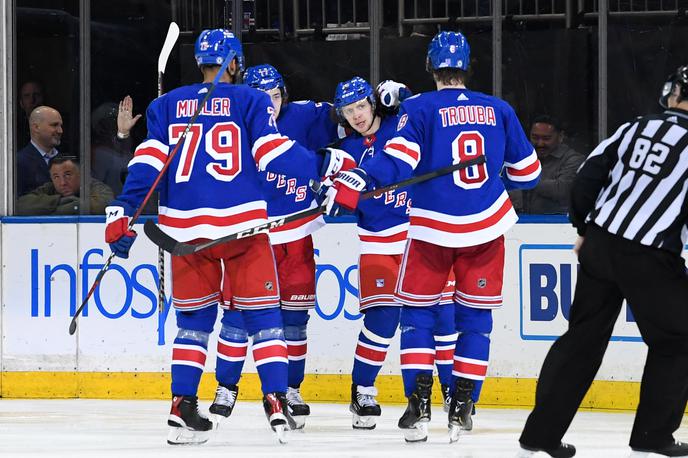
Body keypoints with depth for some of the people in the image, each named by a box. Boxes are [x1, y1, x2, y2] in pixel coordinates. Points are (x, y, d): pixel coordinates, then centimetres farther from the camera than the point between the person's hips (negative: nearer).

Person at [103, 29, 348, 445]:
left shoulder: (166, 106, 11)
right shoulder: (250, 101, 3)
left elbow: (148, 162, 2)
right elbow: (274, 154, -6)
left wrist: (122, 213, 0)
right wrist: (324, 166, 2)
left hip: (184, 226, 3)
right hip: (242, 223, -3)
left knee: (194, 318, 12)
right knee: (263, 315, 4)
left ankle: (182, 409, 4)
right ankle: (276, 404, -6)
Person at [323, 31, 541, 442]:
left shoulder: (420, 109, -5)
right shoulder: (499, 111, 6)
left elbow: (398, 160, -19)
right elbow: (526, 171, 13)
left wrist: (355, 182, -21)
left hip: (433, 227, -3)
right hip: (488, 226, 3)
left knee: (417, 311, 8)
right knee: (476, 315, 10)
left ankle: (419, 404, -4)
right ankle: (462, 407, 6)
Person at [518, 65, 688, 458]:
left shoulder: (636, 129, 9)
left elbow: (589, 176, 11)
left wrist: (585, 228, 23)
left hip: (599, 245, 6)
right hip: (650, 259, -6)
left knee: (584, 337, 13)